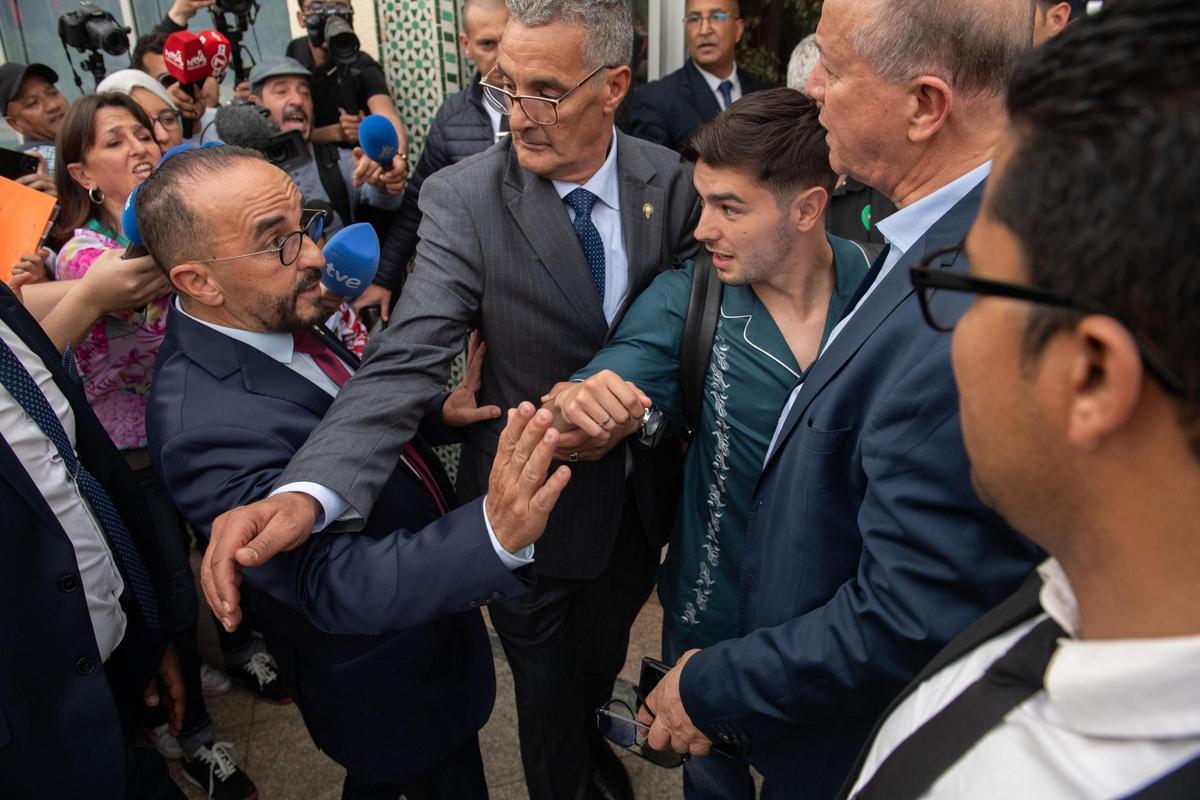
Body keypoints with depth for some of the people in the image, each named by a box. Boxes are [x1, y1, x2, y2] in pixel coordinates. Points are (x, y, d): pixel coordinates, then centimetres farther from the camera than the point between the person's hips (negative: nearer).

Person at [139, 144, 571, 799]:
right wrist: (494, 534, -56)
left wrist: (435, 410, -14)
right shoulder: (205, 425, -36)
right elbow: (338, 584, -40)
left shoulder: (274, 318, -10)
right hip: (393, 682, -7)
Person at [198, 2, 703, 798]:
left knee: (603, 658, 29)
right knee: (547, 692, 18)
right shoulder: (464, 197, -20)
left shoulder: (673, 182, -10)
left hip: (641, 495, 4)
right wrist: (305, 492, -44)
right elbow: (408, 362, -29)